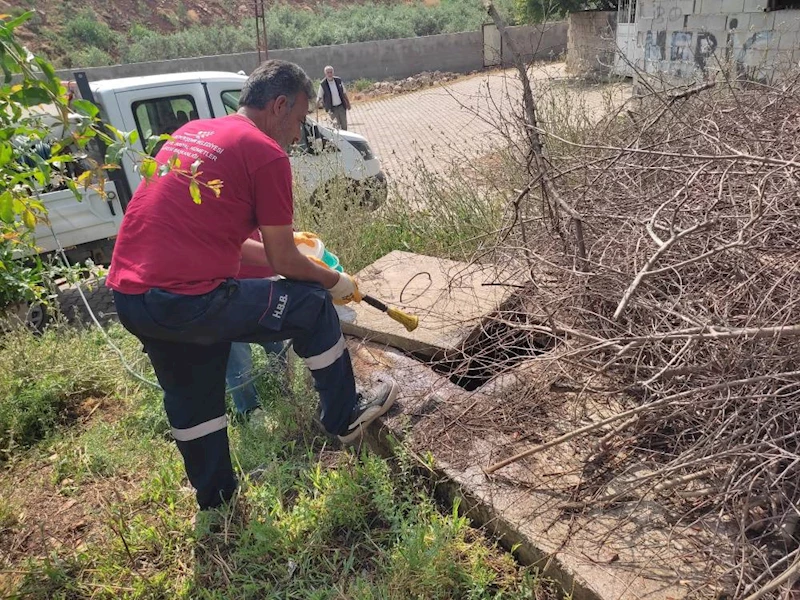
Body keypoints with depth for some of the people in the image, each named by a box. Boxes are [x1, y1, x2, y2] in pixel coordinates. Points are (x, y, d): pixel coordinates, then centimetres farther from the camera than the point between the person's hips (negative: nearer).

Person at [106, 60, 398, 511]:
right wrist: (335, 281, 14)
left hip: (127, 298, 9)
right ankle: (345, 418, 26)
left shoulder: (191, 133, 18)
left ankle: (216, 504, 44)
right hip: (189, 301, -9)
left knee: (191, 400, 25)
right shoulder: (266, 153, -7)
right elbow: (284, 262, -4)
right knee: (313, 307, 8)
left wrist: (282, 242, 28)